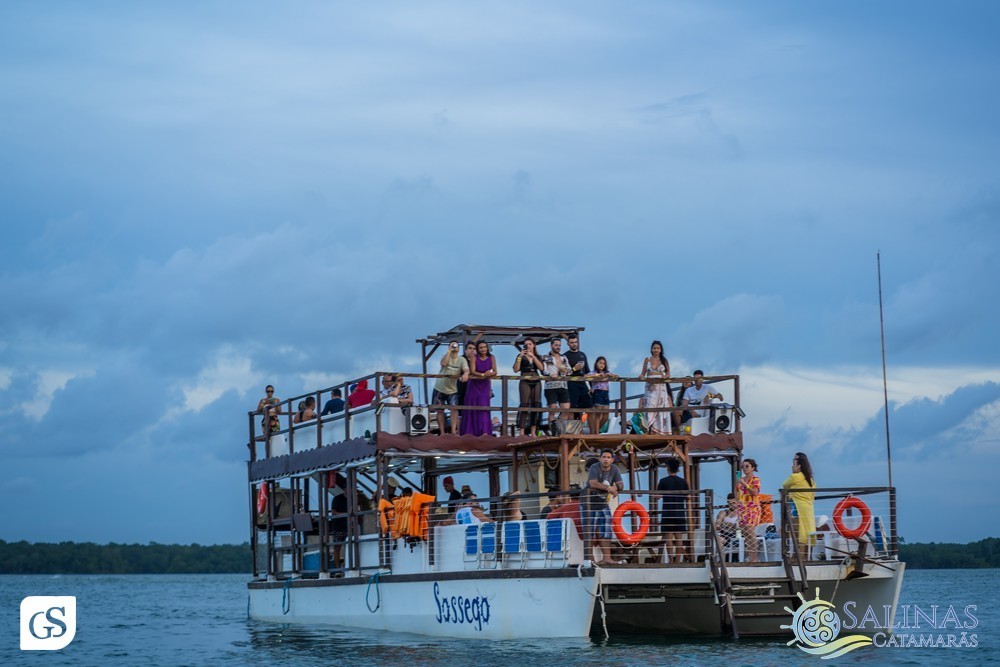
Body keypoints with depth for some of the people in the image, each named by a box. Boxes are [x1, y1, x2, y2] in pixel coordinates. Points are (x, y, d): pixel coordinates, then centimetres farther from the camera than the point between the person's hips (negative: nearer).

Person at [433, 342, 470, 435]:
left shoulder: (462, 359, -3)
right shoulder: (446, 356, -2)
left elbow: (466, 369, -20)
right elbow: (443, 363, -25)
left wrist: (465, 374, -45)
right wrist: (449, 351, -23)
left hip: (452, 389, 0)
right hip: (440, 388, 0)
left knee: (454, 409, -13)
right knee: (440, 410, 3)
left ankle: (454, 431, -10)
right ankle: (442, 432, 8)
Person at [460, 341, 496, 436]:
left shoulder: (491, 358, -3)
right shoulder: (474, 358, -7)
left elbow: (495, 372, -9)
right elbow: (472, 371, -16)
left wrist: (478, 375, -23)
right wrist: (483, 374, -32)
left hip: (485, 385, 1)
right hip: (474, 385, -1)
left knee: (484, 406, -8)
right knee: (472, 407, 1)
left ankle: (484, 431, -15)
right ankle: (470, 431, 7)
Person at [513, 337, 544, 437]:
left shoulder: (537, 357, 13)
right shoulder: (521, 356, 6)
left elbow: (541, 368, -4)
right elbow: (516, 370, -5)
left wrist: (533, 356, -11)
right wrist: (520, 357, -13)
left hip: (536, 382, 4)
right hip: (525, 382, -3)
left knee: (536, 406, 0)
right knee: (525, 405, -12)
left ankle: (533, 432, 4)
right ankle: (522, 433, -14)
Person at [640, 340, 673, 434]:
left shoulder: (664, 360, 10)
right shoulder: (647, 360, 11)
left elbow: (668, 373, 7)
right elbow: (643, 373, 9)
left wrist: (665, 376, -15)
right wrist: (641, 376, -12)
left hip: (661, 387, 0)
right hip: (650, 387, 0)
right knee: (650, 408, -11)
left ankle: (661, 431, -4)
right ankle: (651, 431, -14)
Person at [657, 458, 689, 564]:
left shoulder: (664, 481, -5)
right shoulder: (683, 482, 5)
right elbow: (687, 498, 10)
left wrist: (657, 488, 13)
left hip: (667, 514, -3)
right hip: (680, 513, 3)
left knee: (668, 538, -3)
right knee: (679, 538, 4)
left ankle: (671, 561, -10)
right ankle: (678, 561, 2)